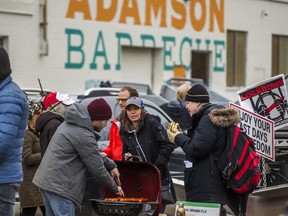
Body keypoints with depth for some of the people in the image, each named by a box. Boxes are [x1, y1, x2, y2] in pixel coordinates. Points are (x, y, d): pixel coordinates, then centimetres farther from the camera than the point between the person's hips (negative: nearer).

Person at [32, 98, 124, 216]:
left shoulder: (71, 124, 14)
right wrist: (115, 188, 0)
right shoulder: (83, 135, -18)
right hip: (59, 185, -11)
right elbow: (97, 168, -12)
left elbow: (95, 154, 25)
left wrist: (111, 165, 13)